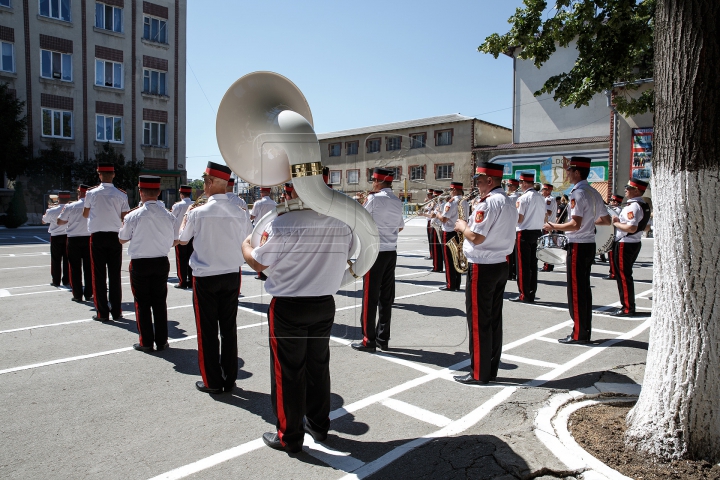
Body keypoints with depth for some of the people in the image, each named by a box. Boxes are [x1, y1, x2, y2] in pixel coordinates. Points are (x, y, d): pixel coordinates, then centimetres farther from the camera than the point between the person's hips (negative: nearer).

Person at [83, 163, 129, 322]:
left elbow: (85, 215, 11)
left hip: (97, 237, -1)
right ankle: (116, 311, 11)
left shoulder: (91, 193, -2)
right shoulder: (121, 195, -2)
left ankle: (102, 313, 5)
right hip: (114, 237, 1)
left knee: (99, 275, 4)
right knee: (115, 274, 7)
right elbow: (125, 218, 1)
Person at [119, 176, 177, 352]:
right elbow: (175, 240, 4)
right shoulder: (168, 216, -6)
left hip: (139, 264, -2)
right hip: (161, 263, 2)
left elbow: (122, 239, 1)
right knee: (160, 302, 12)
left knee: (142, 303, 9)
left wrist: (124, 224, 16)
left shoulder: (133, 216, -12)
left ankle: (146, 342, 15)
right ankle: (161, 341, 18)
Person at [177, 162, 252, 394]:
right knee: (229, 328, 12)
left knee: (207, 330, 8)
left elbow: (182, 240, 4)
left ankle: (212, 381, 16)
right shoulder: (239, 213, -4)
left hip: (205, 278, -3)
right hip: (232, 276, 4)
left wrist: (186, 215, 17)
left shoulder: (198, 213, -13)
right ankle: (229, 379, 22)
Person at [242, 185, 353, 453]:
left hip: (289, 307, -4)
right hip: (325, 304, 5)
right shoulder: (342, 224, -5)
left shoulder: (282, 225, -19)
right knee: (318, 366, 19)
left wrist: (245, 244, 14)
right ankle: (319, 425, 35)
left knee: (288, 371, 9)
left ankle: (289, 436, 22)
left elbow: (258, 263, -6)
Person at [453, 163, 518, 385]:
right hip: (501, 265, 10)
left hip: (482, 267, -9)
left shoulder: (489, 203, -17)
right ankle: (491, 369, 22)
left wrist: (462, 226, -4)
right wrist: (469, 227, 13)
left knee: (478, 320, -1)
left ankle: (479, 373, 7)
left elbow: (476, 237, -22)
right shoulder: (509, 203, 14)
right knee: (494, 319, 13)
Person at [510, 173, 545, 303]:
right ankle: (532, 294, 16)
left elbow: (519, 219, -15)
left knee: (523, 265, -2)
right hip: (537, 232, 7)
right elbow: (545, 218, 14)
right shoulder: (541, 197, 9)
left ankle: (524, 295, 0)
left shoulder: (523, 198, -14)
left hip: (524, 233, -7)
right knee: (532, 264, 11)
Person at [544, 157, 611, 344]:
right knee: (584, 287, 14)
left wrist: (554, 226, -12)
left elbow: (575, 224, -24)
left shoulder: (578, 193, -17)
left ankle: (579, 334, 3)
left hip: (578, 245, -9)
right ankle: (585, 330, 21)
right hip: (590, 244, 9)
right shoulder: (594, 193, 11)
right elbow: (606, 220, 16)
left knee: (575, 289, -2)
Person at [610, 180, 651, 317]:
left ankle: (627, 308, 2)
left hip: (625, 244, -10)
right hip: (635, 243, 10)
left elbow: (632, 228, -28)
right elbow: (644, 227, 20)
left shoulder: (633, 206, -19)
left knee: (623, 276, -3)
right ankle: (629, 305, 24)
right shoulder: (644, 205, 12)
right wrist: (620, 220, 11)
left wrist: (616, 223, -13)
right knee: (626, 275, 17)